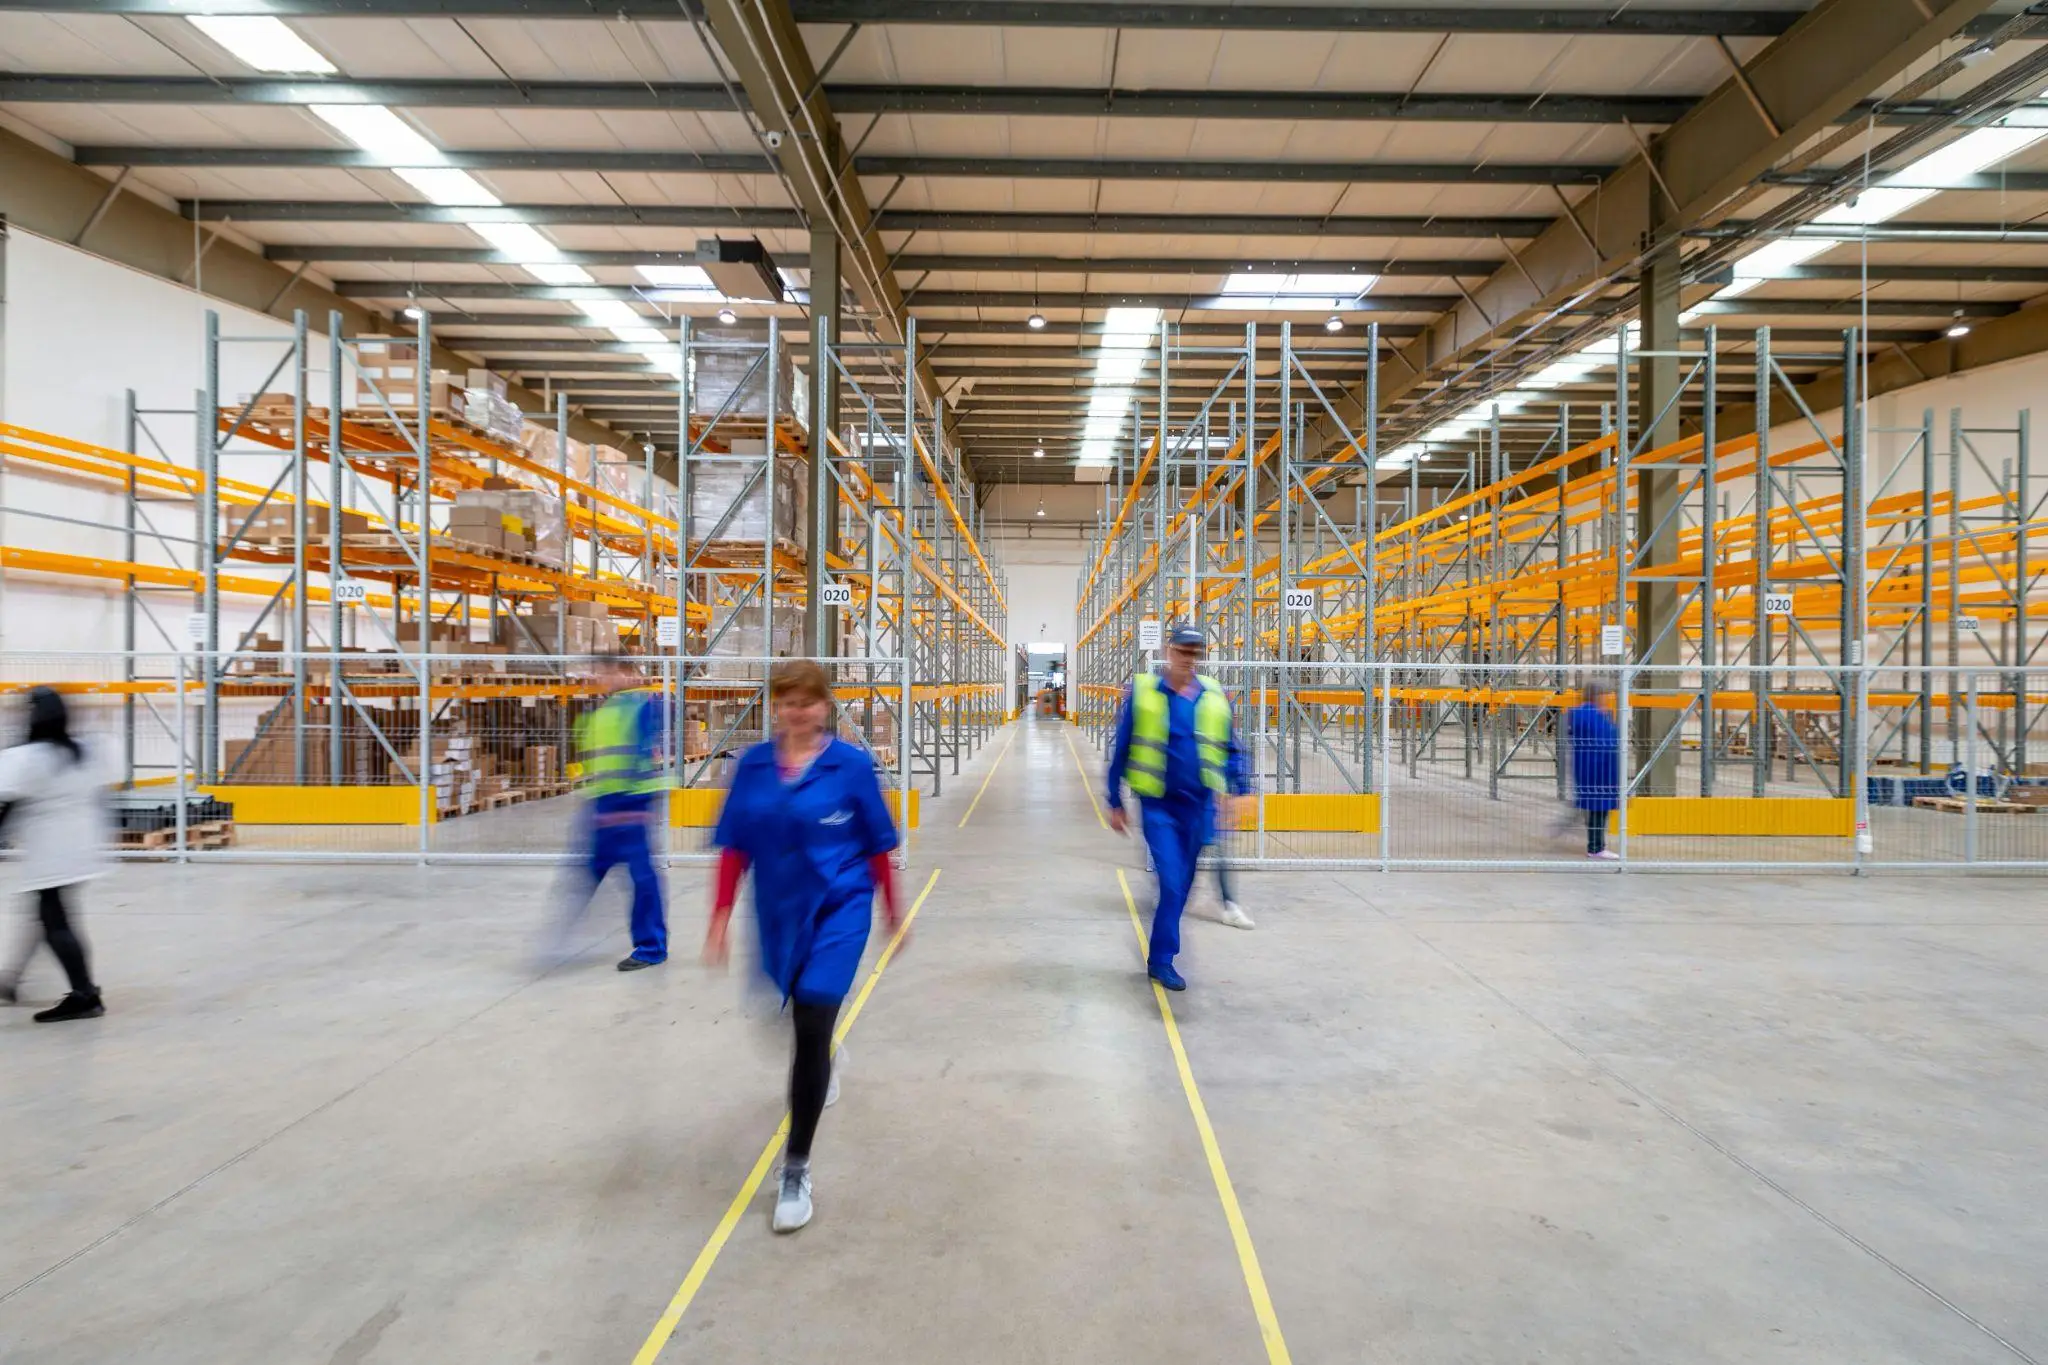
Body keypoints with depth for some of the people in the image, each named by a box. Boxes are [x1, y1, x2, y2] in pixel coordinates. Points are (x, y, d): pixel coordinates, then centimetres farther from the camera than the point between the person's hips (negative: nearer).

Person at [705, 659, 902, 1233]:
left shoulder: (852, 764, -11)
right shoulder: (753, 765, -3)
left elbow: (877, 845, -3)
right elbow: (735, 847, 1)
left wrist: (893, 911, 4)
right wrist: (721, 916, -3)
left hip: (839, 908, -4)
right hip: (778, 911, 4)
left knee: (812, 1026, -11)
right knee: (803, 1015, 24)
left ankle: (797, 1168, 4)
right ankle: (823, 1068, 61)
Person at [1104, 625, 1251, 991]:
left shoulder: (1215, 696, 3)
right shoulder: (1141, 693, -5)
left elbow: (1231, 750, 12)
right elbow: (1121, 750, 0)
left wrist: (1239, 791, 0)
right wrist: (1115, 804, 2)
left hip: (1199, 806, 4)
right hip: (1158, 804, -4)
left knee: (1182, 885, 12)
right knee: (1171, 882, -10)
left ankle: (1160, 956, 29)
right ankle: (1161, 959, 5)